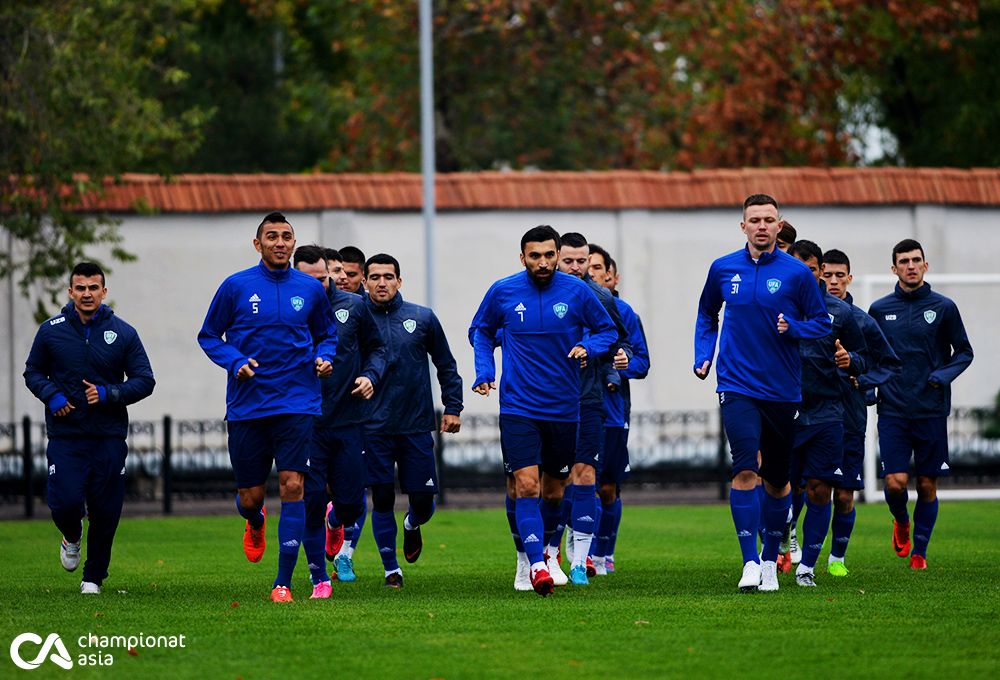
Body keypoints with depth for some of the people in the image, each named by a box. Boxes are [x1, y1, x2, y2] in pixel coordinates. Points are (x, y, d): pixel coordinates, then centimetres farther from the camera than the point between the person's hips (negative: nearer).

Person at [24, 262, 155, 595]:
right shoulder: (51, 331, 2)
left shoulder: (123, 333, 1)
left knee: (105, 512, 2)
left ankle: (94, 577, 20)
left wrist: (108, 394, -13)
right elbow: (33, 372, 12)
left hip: (109, 437, 1)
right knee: (64, 502, -13)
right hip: (65, 435, -1)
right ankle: (72, 537, 24)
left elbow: (144, 380, 3)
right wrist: (51, 395, -8)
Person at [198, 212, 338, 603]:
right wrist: (235, 362, -10)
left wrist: (324, 358, -3)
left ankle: (283, 582, -7)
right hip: (247, 406, 0)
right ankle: (255, 522, 45)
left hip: (297, 405, 0)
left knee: (292, 486, -12)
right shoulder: (236, 287, 0)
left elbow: (327, 335, 19)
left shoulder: (311, 289, 6)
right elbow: (208, 336, 7)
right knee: (250, 496, 5)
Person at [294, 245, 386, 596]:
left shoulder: (353, 306, 3)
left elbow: (375, 347, 15)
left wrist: (370, 375, -3)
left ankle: (335, 524, 42)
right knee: (311, 500, -6)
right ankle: (319, 580, 3)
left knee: (351, 502, 3)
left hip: (348, 420, 2)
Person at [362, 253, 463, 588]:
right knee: (382, 500, -1)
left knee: (423, 501, 2)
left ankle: (412, 525, 37)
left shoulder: (423, 318, 3)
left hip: (417, 426, 1)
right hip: (374, 429, -1)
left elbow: (446, 365, 12)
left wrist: (453, 407, 7)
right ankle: (391, 569, 12)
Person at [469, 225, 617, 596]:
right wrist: (484, 371, 1)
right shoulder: (502, 292, -2)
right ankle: (533, 564, -19)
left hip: (563, 408, 2)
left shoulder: (577, 291, -2)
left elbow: (607, 330, 10)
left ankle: (548, 550, 36)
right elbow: (480, 331, 16)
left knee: (553, 489, 12)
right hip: (518, 408, -2)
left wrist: (588, 347, -11)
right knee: (525, 484, -16)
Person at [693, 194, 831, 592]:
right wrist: (703, 355, 8)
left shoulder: (797, 273, -3)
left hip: (782, 390, 0)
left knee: (776, 481, 10)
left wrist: (793, 328, -17)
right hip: (737, 387, 0)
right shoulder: (723, 269, 4)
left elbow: (821, 323, 2)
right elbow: (707, 315, 21)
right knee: (745, 470, -17)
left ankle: (771, 560, 26)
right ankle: (750, 562, -15)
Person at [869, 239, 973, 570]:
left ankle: (919, 551, 17)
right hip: (892, 409, 0)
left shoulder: (944, 307, 1)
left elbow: (964, 352, 8)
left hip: (932, 410, 0)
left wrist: (944, 375, -9)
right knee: (895, 481, -11)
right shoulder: (879, 309, 5)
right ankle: (901, 522, 22)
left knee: (927, 485, 2)